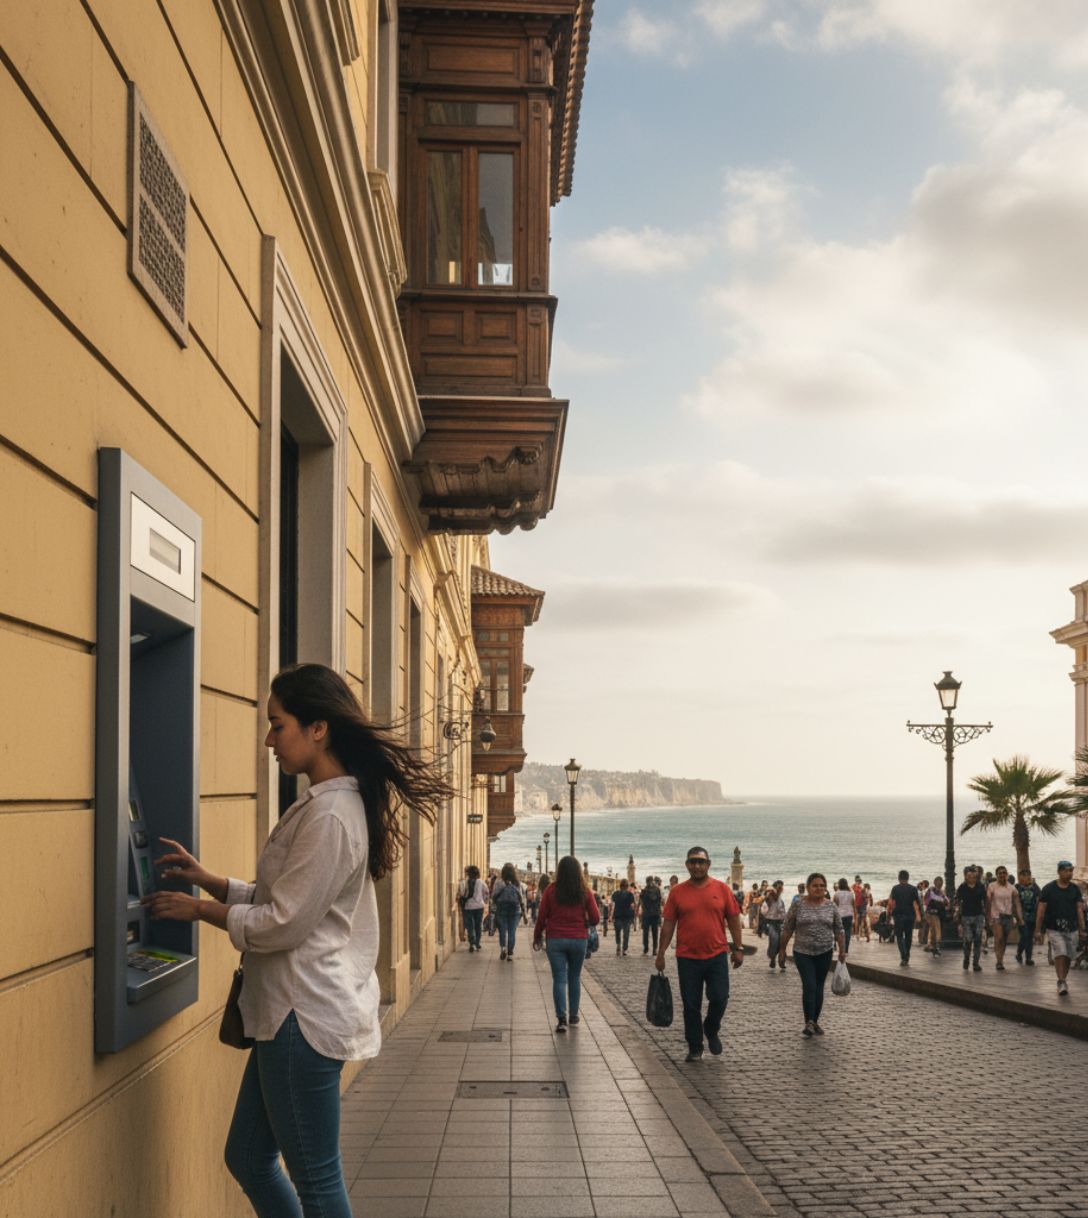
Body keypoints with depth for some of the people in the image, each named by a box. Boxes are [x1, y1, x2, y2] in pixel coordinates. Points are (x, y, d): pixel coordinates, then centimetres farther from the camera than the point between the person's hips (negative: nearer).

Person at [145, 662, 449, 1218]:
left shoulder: (329, 815, -20)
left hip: (305, 1015, -10)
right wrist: (208, 879, 11)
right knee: (247, 1158, 18)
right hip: (292, 1010, 10)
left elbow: (283, 923, -19)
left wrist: (200, 910, -6)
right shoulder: (327, 803, 12)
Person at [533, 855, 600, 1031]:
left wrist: (537, 937, 11)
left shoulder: (551, 890, -6)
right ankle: (573, 1017, 21)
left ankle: (561, 1018, -11)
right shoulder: (585, 892, -4)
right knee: (575, 978, 16)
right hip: (579, 939, 1)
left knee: (559, 979, 1)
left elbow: (542, 917, -2)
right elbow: (595, 918, -4)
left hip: (556, 939, -1)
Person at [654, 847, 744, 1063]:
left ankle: (711, 1031, 25)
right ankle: (695, 1047, 18)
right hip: (687, 958, 0)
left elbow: (733, 920, 5)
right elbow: (668, 924, 4)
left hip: (717, 956, 0)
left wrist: (738, 948, 1)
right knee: (691, 1005, 6)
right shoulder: (677, 891, 1)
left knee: (719, 998, -4)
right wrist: (661, 953, 3)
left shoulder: (721, 889, 1)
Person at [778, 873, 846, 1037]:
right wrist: (782, 950, 0)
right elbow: (787, 929, 0)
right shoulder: (798, 905, -4)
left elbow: (838, 930, 7)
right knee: (809, 986, -13)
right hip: (803, 953, -2)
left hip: (824, 953, 2)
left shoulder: (831, 906, 3)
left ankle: (815, 1021, 17)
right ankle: (809, 1022, -12)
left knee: (819, 987, 8)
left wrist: (842, 950, 3)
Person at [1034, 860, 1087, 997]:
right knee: (1060, 954, -16)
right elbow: (1041, 910, -1)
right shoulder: (1048, 889, -2)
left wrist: (1082, 930, 1)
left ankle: (1063, 981, 23)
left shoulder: (1075, 890, 7)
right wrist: (1038, 930, -4)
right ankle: (1061, 983, -13)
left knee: (1068, 957, 7)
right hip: (1054, 930, -3)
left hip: (1071, 930, 3)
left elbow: (1079, 910, 7)